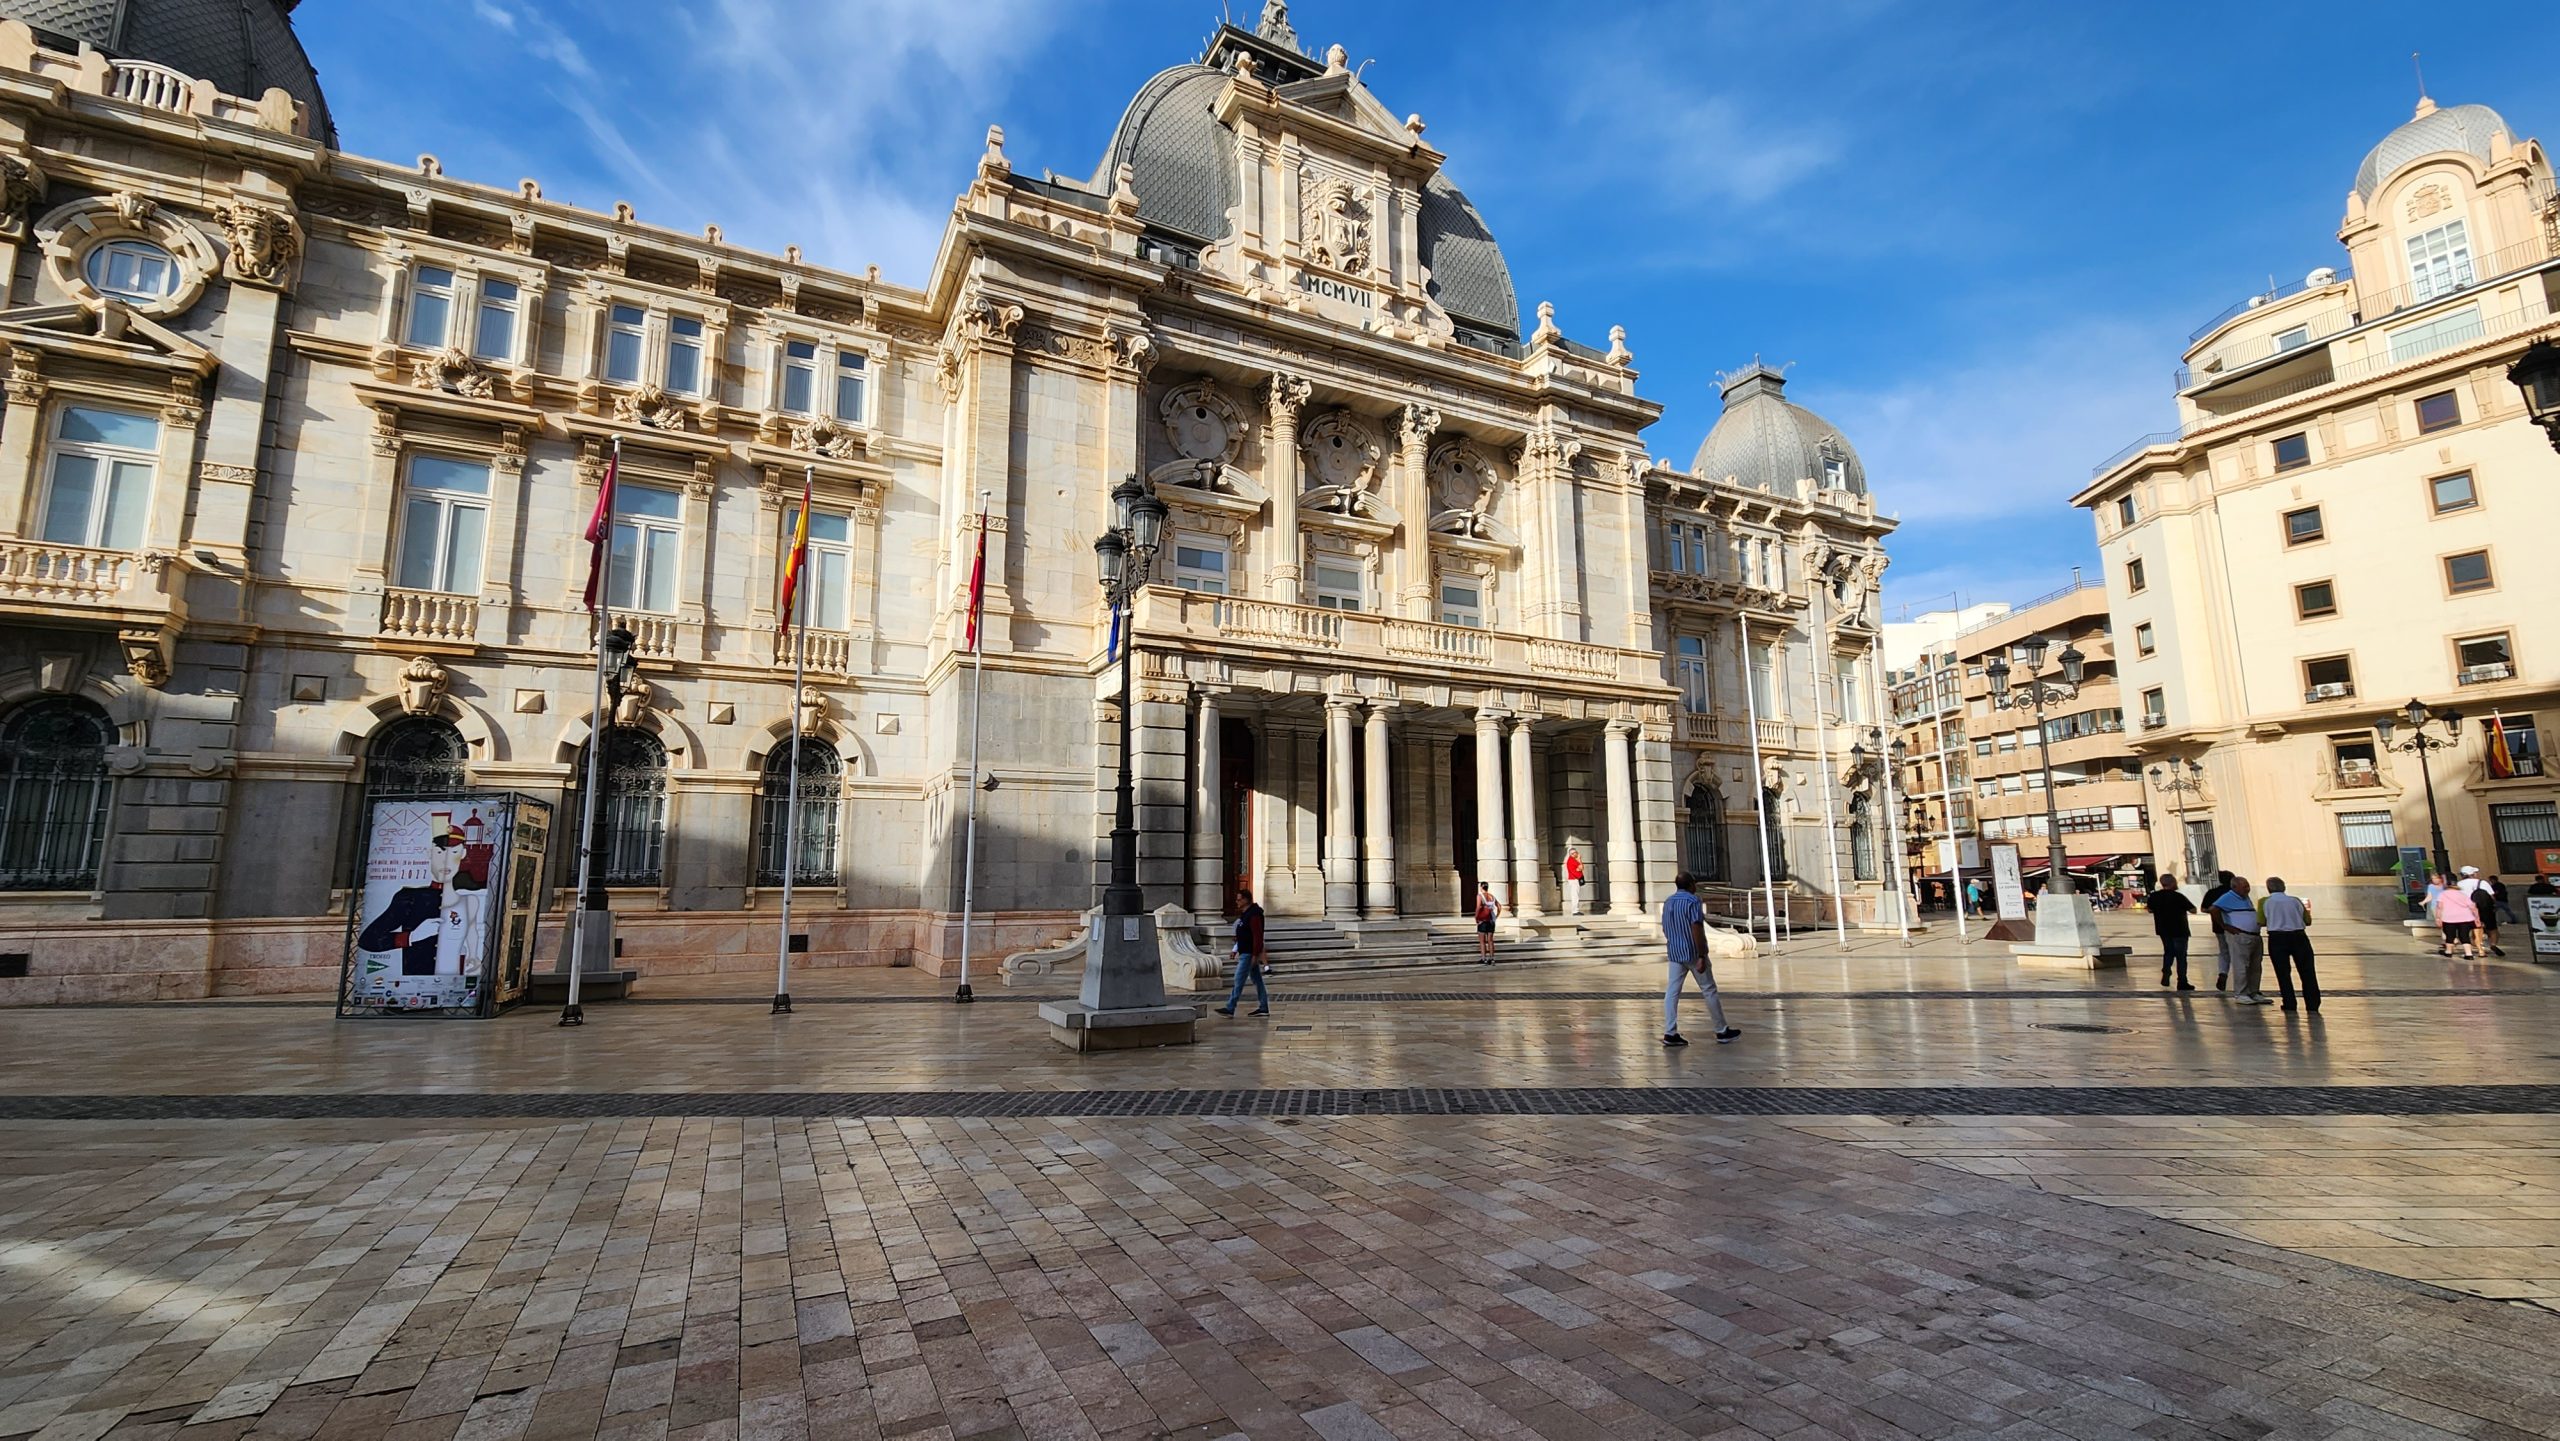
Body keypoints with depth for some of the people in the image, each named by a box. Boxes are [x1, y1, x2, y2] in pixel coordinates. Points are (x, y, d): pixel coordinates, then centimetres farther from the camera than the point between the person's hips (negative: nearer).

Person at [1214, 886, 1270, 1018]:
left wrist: (1255, 955, -24)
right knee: (1257, 980, 12)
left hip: (1249, 954, -10)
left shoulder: (1253, 915, -18)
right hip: (1245, 952, 10)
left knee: (1238, 981, -7)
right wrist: (1238, 951, 22)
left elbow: (1257, 936, -22)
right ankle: (1263, 1008, 16)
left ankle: (1230, 1009, -4)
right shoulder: (1245, 913, 15)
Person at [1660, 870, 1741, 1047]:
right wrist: (1702, 957, -21)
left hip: (1674, 953, 6)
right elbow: (1696, 930, -20)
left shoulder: (1667, 902, 10)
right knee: (1709, 991, 7)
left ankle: (1670, 1033, -3)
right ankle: (1722, 1031, 17)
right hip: (1693, 953, -6)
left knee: (1672, 992, 2)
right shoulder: (1692, 901, -12)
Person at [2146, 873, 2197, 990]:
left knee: (2168, 952, 21)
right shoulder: (2178, 896, -17)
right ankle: (2182, 982, 6)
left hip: (2163, 930, 4)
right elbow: (2193, 910, -13)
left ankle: (2165, 974, 10)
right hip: (2179, 930, -4)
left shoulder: (2154, 896, -2)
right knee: (2181, 955, 4)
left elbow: (2149, 909, 10)